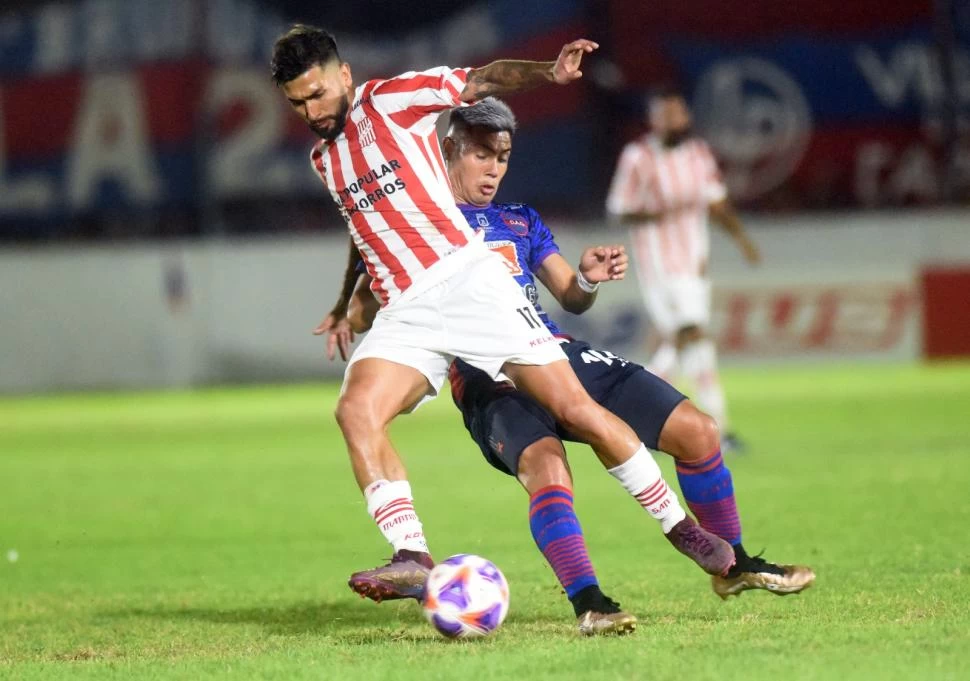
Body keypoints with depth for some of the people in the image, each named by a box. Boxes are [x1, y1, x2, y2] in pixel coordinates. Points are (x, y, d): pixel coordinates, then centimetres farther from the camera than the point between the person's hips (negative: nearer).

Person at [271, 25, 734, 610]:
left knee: (575, 409, -10)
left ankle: (681, 526, 5)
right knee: (357, 409, -24)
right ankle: (413, 558, -30)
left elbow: (482, 81, -4)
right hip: (404, 314, 5)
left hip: (465, 275, -5)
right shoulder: (323, 160, 20)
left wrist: (548, 74, -22)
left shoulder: (390, 99, 2)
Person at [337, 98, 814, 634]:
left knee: (697, 431, -1)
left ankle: (733, 565, 17)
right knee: (546, 467, -37)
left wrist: (588, 278, -3)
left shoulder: (520, 222, 25)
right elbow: (364, 308, 2)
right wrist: (350, 316, -23)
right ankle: (588, 605, -38)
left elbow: (572, 299, 21)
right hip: (488, 381, -6)